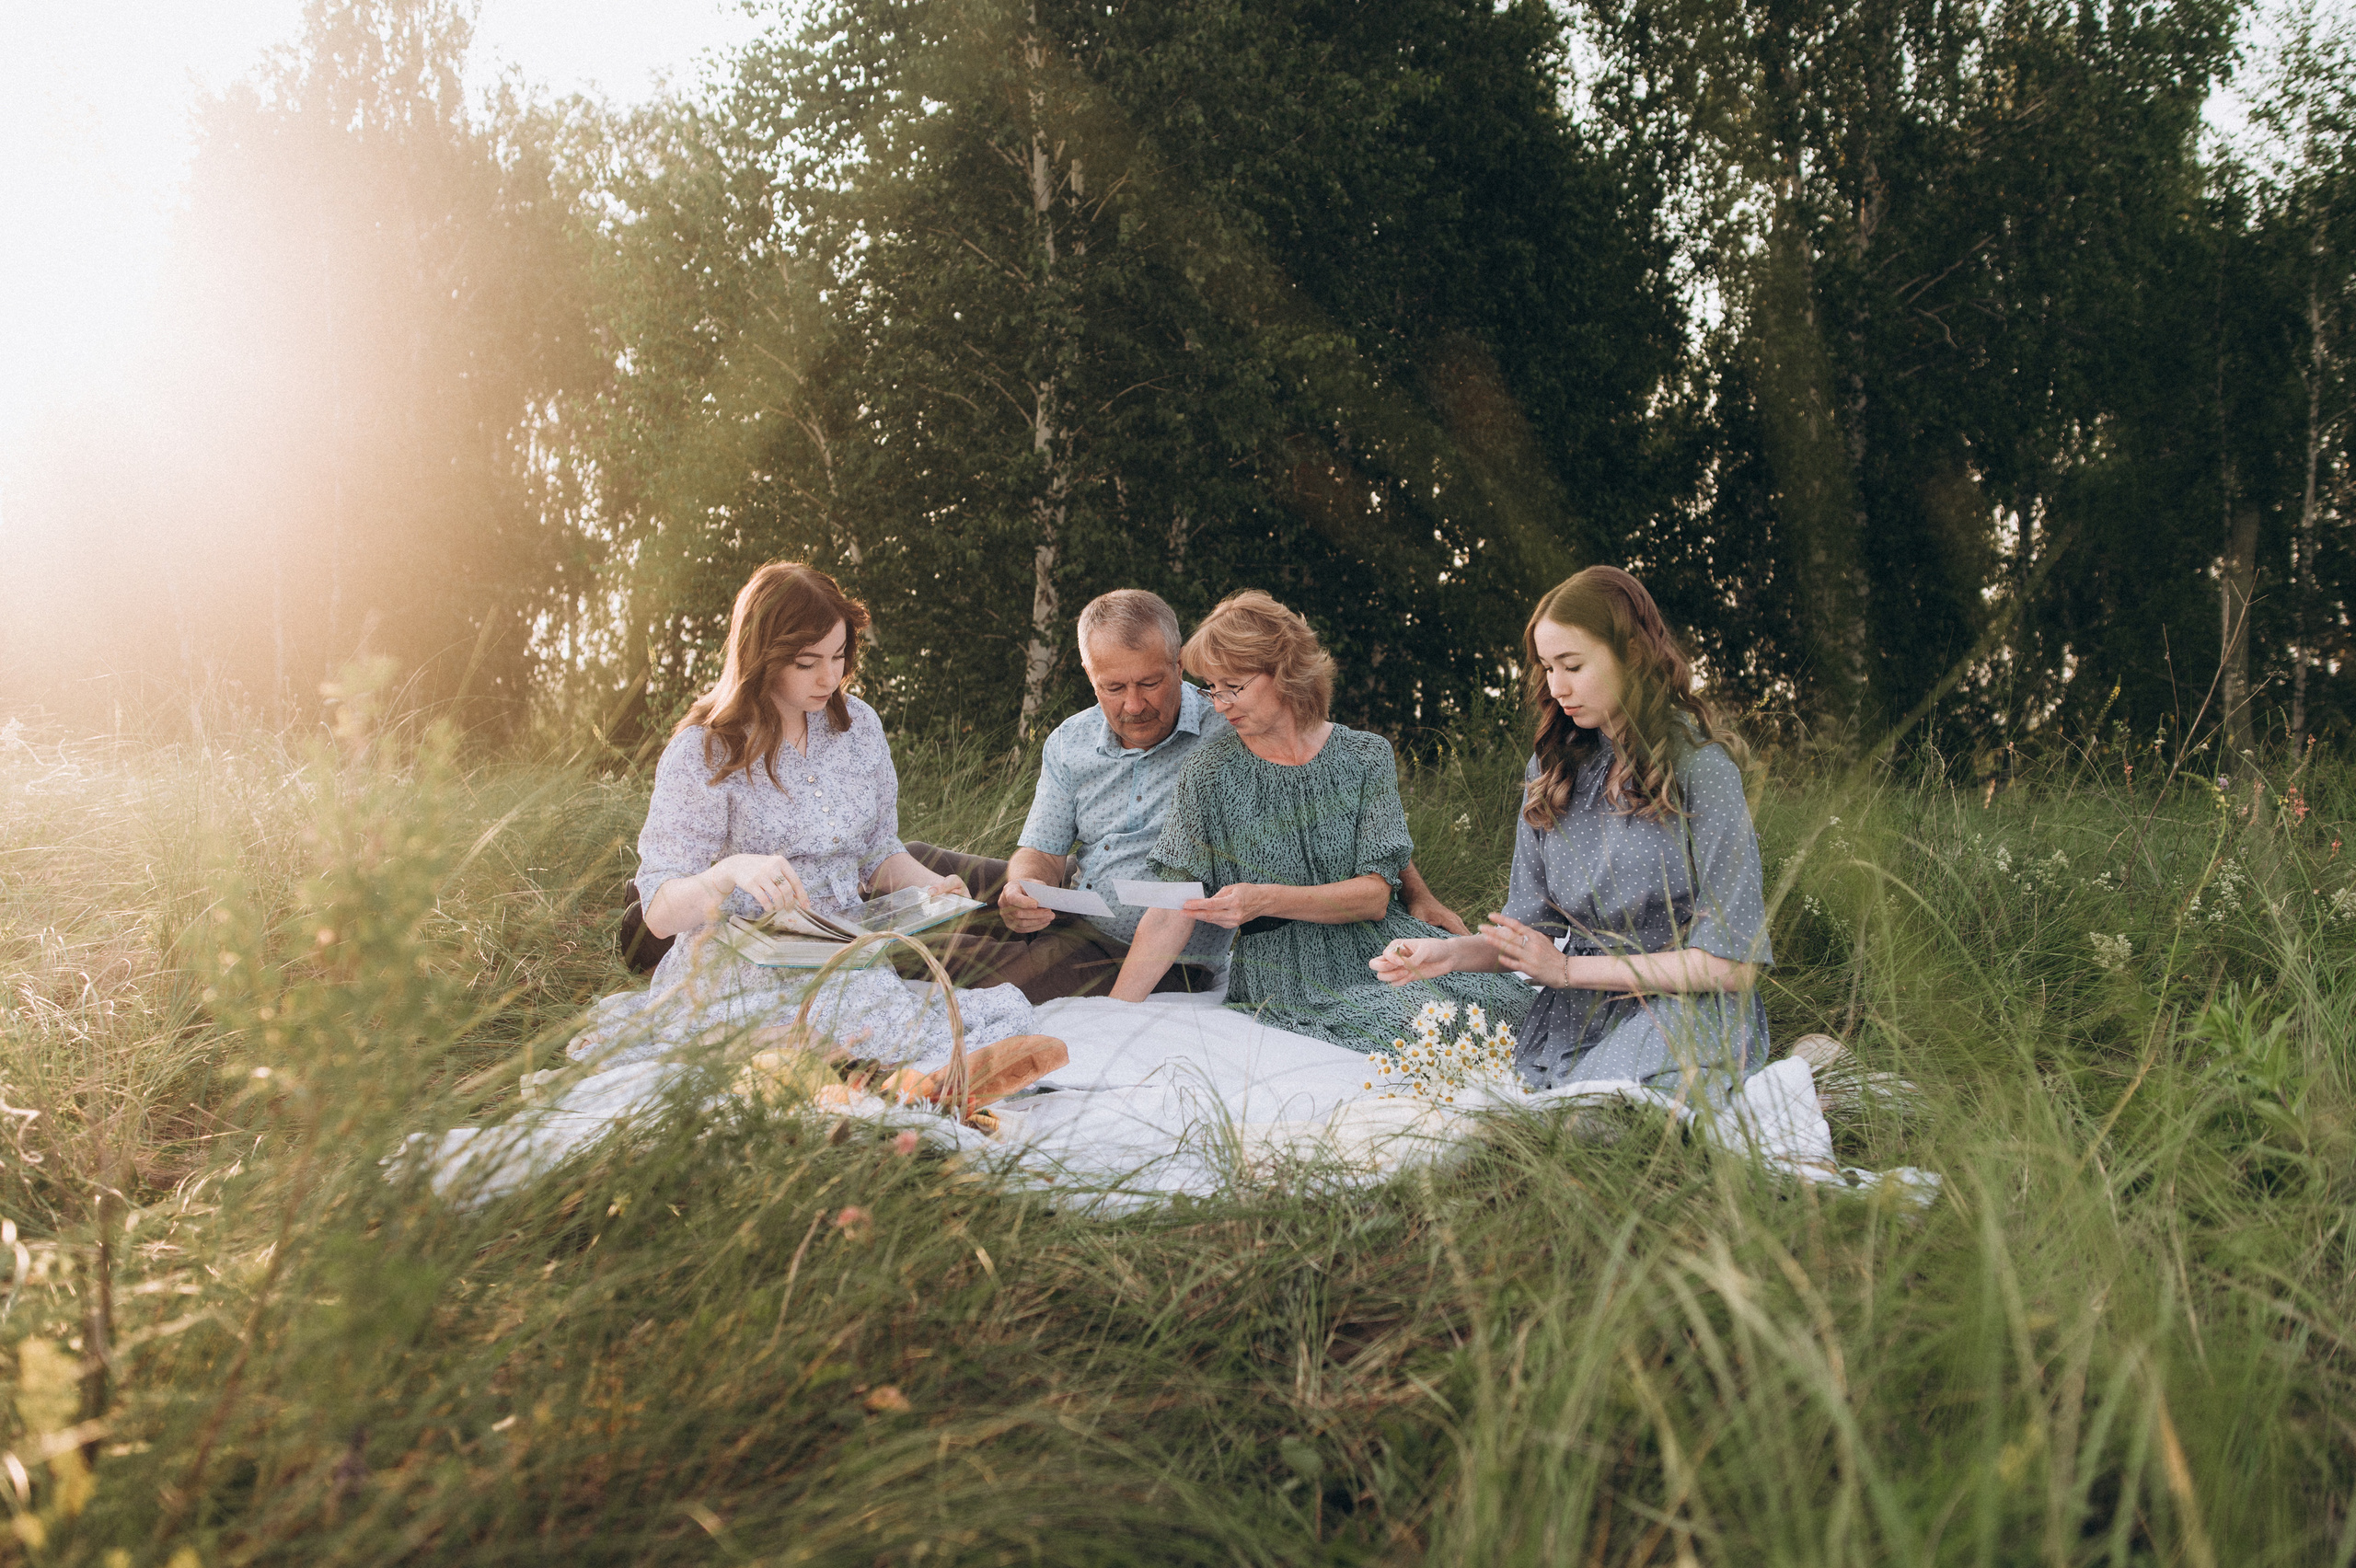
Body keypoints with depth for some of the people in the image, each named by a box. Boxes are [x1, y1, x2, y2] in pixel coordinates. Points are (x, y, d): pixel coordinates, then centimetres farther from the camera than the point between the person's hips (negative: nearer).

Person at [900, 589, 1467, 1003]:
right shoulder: (1070, 743, 4)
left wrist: (1416, 894, -15)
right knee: (913, 863, 0)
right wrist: (1025, 890, -20)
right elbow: (1042, 851, 5)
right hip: (1071, 909, 6)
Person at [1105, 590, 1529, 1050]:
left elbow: (1375, 897, -5)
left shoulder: (1366, 756, 3)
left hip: (1377, 954, 3)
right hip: (1282, 975, -3)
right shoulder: (1211, 771, 1)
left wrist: (1265, 900, -20)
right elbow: (1173, 912, -5)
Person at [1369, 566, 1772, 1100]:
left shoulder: (1702, 769, -9)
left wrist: (1568, 970, -10)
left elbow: (1732, 964, -12)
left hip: (1684, 1010, -4)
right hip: (1572, 1016, 4)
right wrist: (1452, 951, -12)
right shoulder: (1550, 773, 9)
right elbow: (1532, 926, 10)